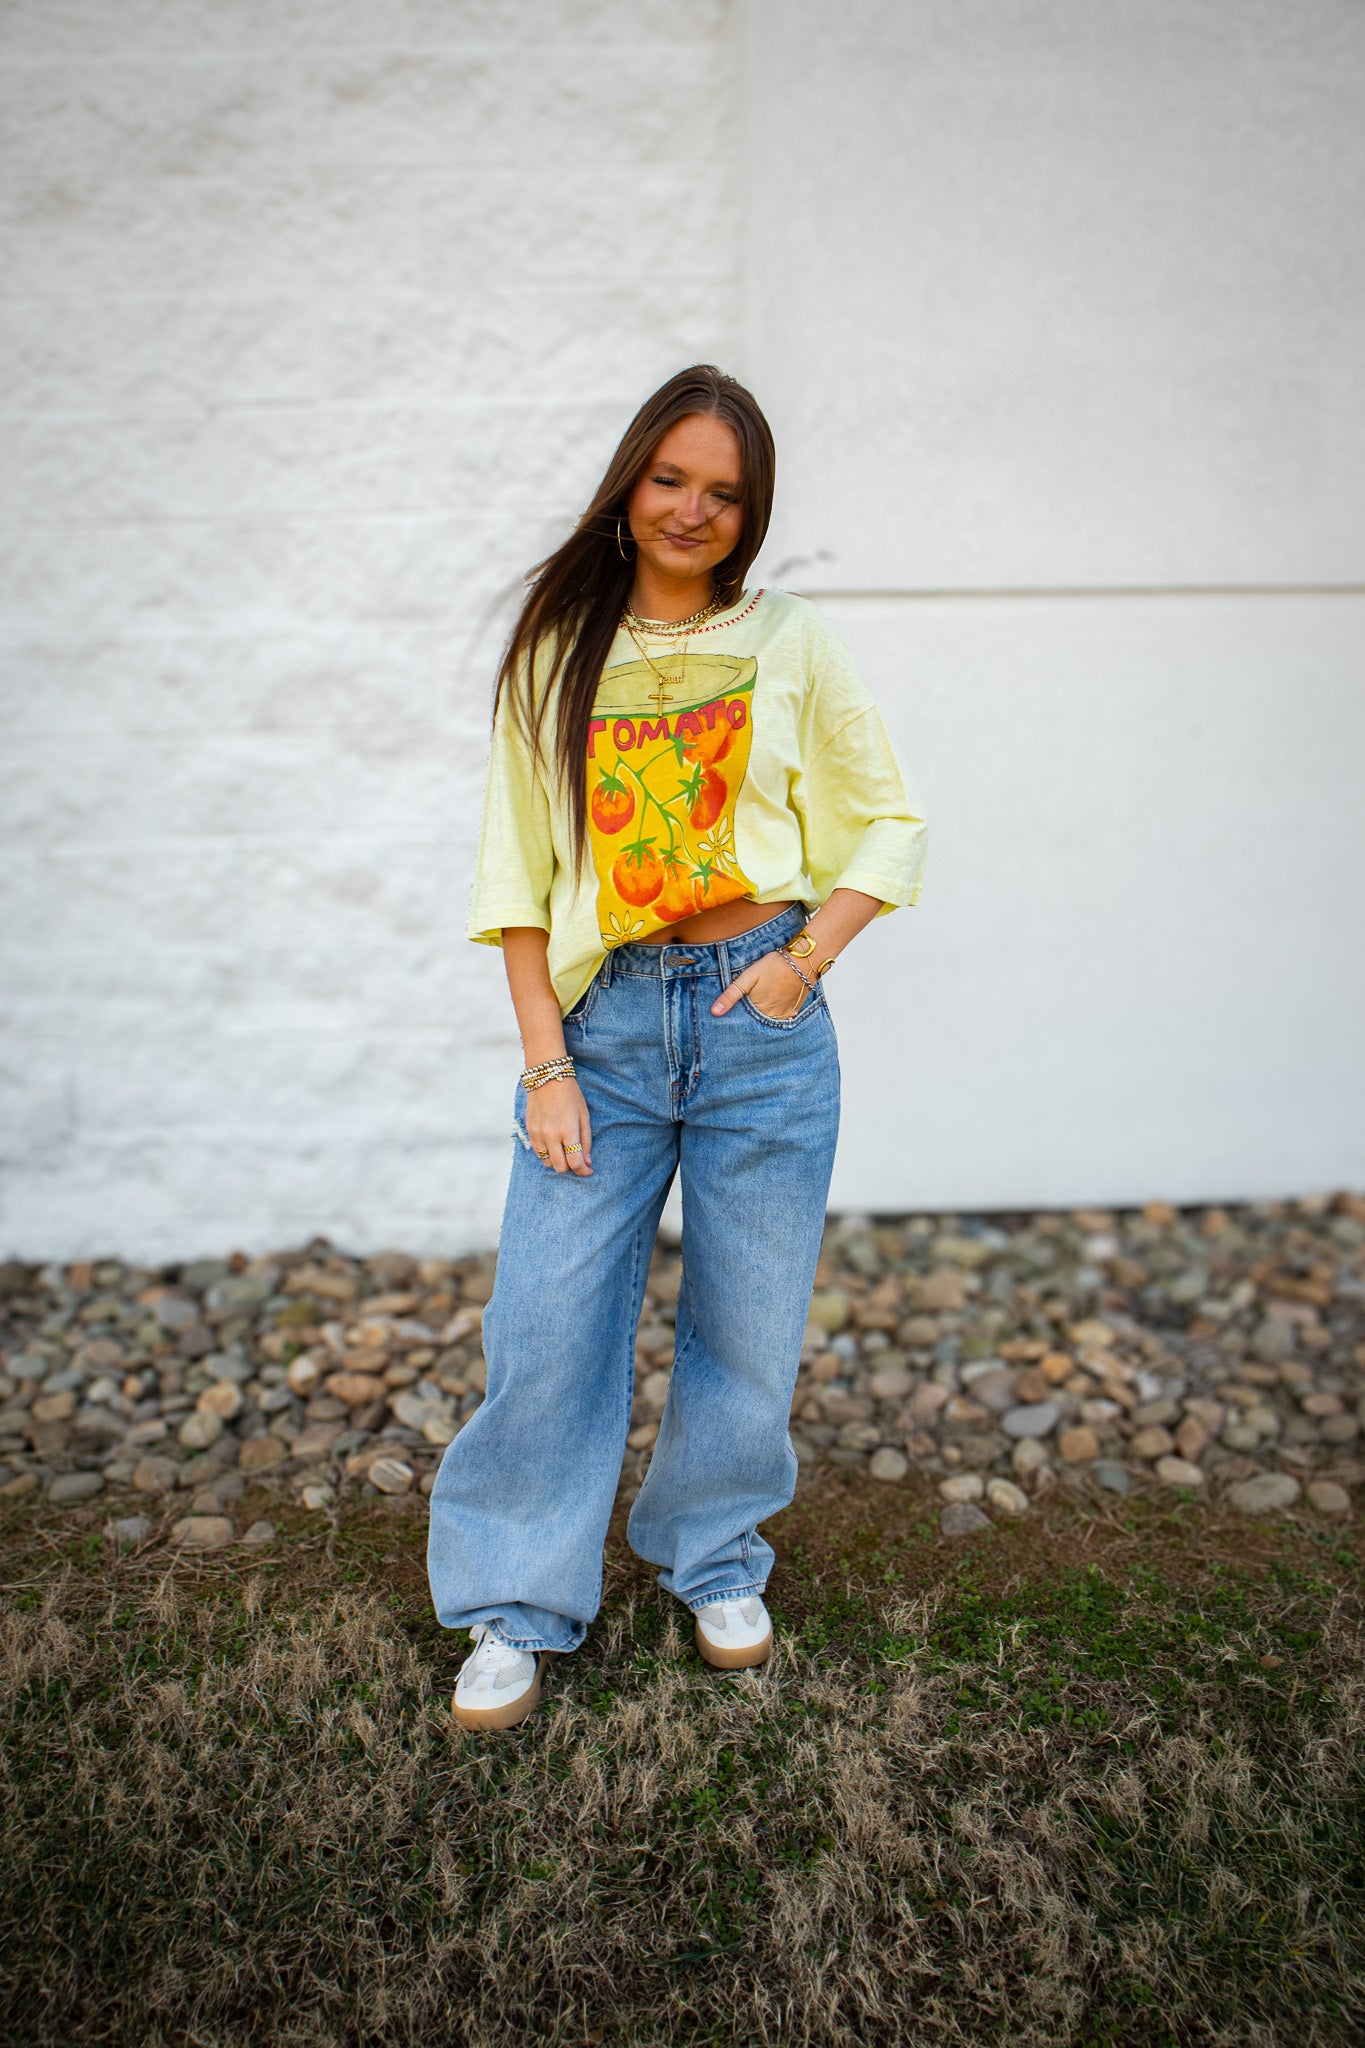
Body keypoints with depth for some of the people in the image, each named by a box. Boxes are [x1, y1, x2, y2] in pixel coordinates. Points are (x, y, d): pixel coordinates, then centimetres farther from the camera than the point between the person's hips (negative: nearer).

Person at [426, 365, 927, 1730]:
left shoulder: (790, 645, 4)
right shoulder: (556, 652, 5)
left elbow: (888, 823, 9)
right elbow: (518, 869, 3)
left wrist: (807, 960, -6)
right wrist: (546, 1061, -4)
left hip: (760, 1020, 0)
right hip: (604, 1019, 0)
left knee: (748, 1321, 9)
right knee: (546, 1324, -1)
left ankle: (716, 1560, 35)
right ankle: (518, 1610, 20)